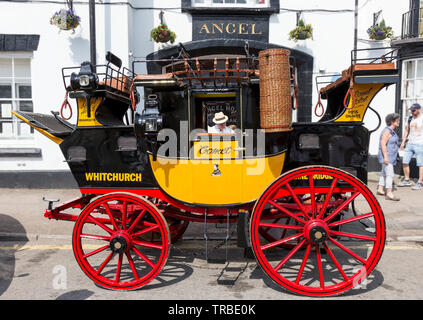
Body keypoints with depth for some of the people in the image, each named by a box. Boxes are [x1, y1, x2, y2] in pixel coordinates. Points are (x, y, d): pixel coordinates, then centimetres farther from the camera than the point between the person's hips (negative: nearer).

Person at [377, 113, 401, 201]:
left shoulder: (392, 131, 15)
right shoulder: (387, 131, -16)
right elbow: (383, 144, -22)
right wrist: (385, 157, -25)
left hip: (390, 157, 10)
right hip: (386, 157, -10)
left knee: (384, 173, 15)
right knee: (389, 174, -13)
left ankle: (380, 189, 25)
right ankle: (389, 193, -14)